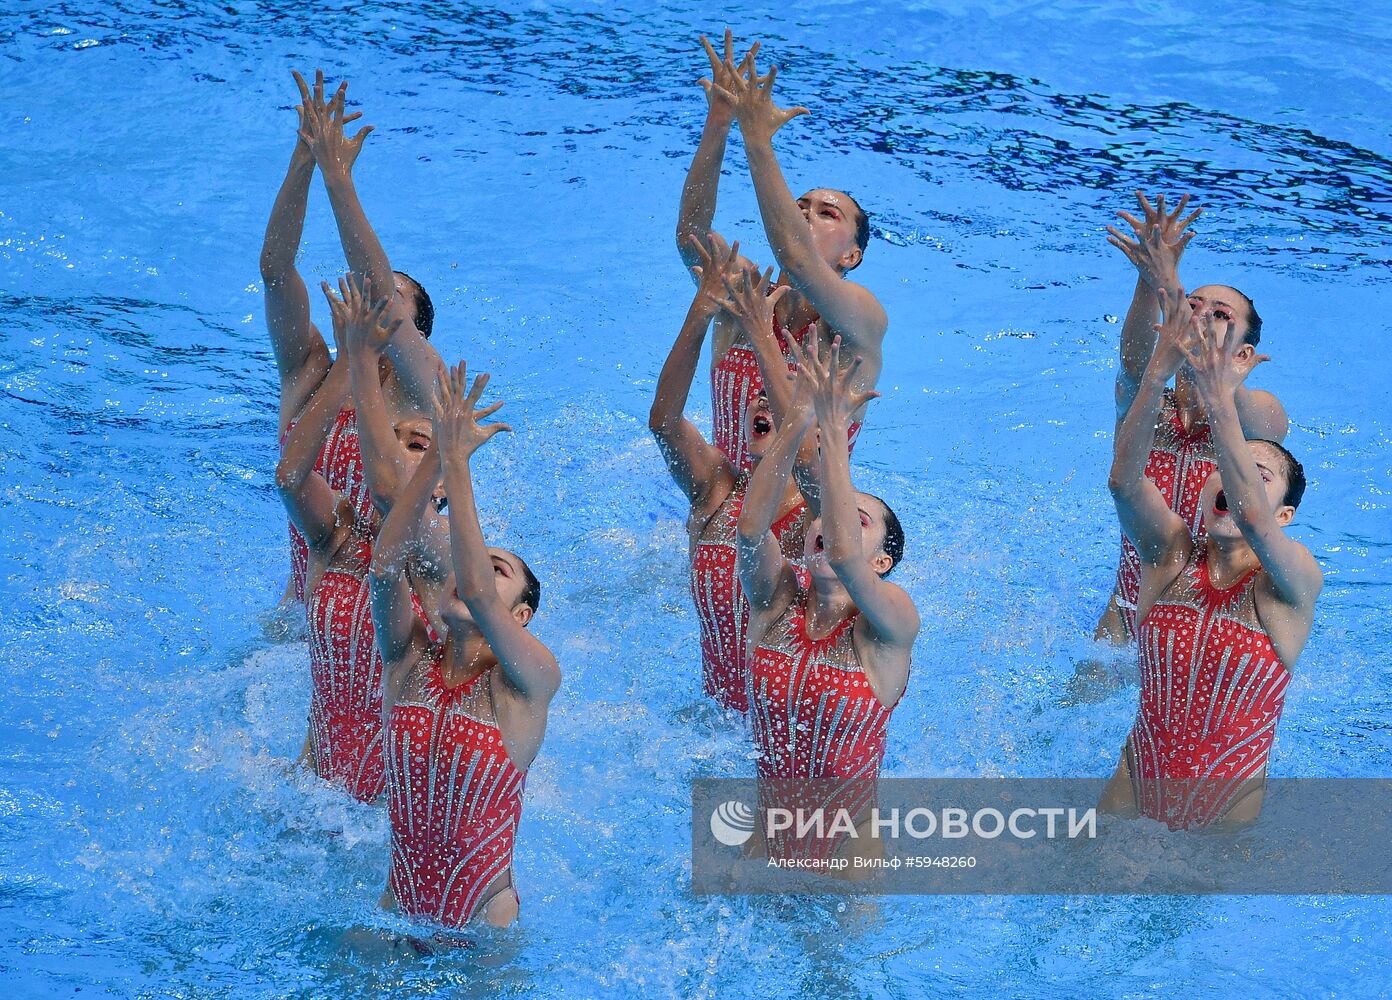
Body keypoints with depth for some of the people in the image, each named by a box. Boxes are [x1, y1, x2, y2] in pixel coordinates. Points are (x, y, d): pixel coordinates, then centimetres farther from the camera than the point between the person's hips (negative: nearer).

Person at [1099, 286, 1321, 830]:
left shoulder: (1294, 583, -13)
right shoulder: (1173, 554, -5)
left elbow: (1251, 518, -35)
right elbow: (1123, 480, -24)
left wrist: (1219, 402, -45)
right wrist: (1158, 372, -38)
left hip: (1228, 812, -2)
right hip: (1134, 791, 2)